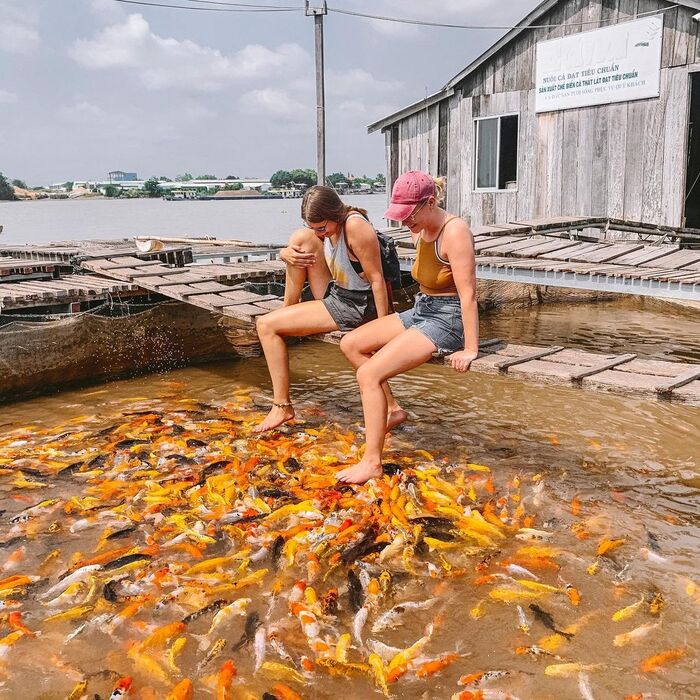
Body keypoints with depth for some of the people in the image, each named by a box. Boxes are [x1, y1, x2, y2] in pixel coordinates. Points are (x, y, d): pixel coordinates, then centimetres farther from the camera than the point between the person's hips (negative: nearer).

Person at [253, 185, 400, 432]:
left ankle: (282, 406, -3)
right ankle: (288, 310, 9)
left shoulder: (356, 226, -25)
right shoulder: (327, 226, 2)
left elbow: (377, 279, -23)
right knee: (301, 238, 0)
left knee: (266, 325, -10)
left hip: (353, 307, -9)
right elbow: (297, 243, 11)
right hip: (335, 294, 9)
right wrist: (286, 253, -15)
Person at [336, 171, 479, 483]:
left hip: (447, 319, -10)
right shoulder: (420, 231, 5)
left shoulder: (455, 231, -21)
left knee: (368, 374, -20)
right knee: (350, 344, 9)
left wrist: (470, 349, -25)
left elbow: (468, 294, -24)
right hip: (421, 310, 10)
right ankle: (390, 409, 15)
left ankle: (372, 462, -13)